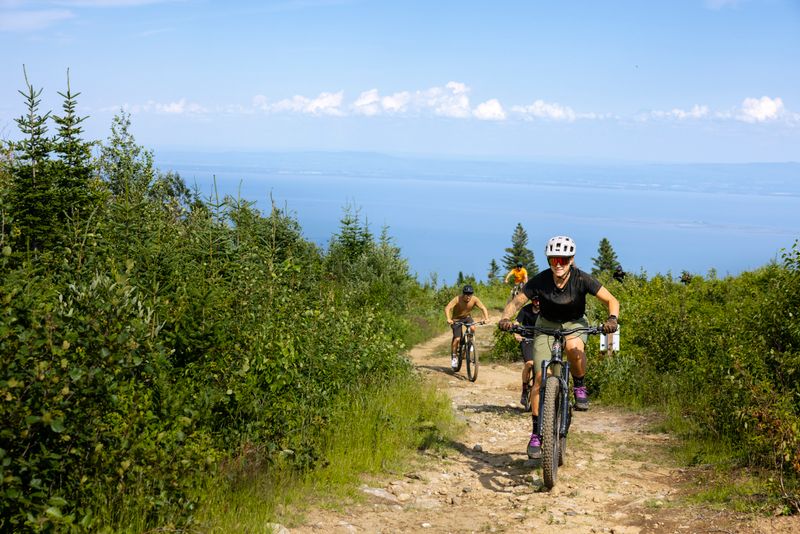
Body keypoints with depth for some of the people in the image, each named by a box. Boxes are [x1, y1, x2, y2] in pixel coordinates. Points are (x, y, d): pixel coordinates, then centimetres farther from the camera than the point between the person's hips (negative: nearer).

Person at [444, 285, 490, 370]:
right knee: (457, 338, -15)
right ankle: (454, 357, 4)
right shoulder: (457, 299, -29)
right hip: (456, 319, -3)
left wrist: (486, 318, -41)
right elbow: (447, 308, -38)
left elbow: (483, 308, -23)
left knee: (472, 328, -28)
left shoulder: (474, 299, -20)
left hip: (467, 317, 3)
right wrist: (448, 319, -54)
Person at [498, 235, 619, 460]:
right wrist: (505, 318, -34)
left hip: (574, 323, -1)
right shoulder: (540, 280, -21)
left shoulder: (581, 279, -23)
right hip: (547, 325, 1)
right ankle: (536, 434, -2)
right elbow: (516, 302, -14)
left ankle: (579, 387, -8)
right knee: (541, 378, -11)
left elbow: (612, 300, -17)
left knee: (574, 348, -38)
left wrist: (612, 319, -38)